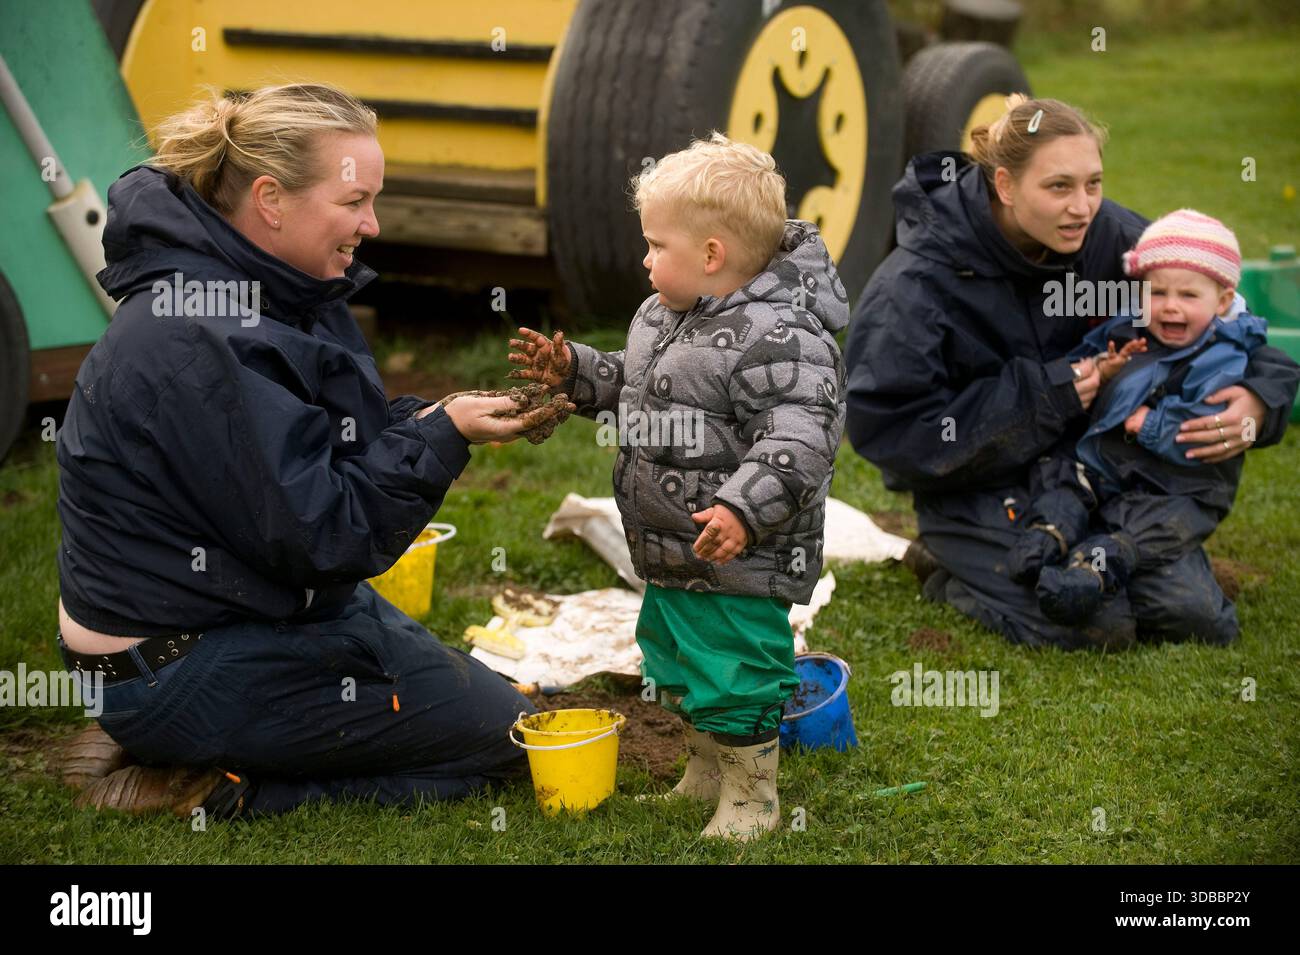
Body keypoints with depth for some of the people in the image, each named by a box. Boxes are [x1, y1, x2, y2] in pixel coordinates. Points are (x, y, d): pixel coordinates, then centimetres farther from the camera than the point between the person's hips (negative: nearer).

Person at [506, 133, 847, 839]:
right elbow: (630, 389, 24)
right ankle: (704, 775, 42)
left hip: (738, 567, -10)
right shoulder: (661, 316, 7)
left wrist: (745, 509, -41)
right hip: (669, 554, 10)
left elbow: (799, 438, -31)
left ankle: (752, 799, 20)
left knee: (735, 677, 0)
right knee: (675, 667, 23)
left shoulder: (778, 336, -25)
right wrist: (574, 372, 11)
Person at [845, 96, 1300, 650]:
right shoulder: (915, 286, -22)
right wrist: (1044, 396, -25)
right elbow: (888, 427, -25)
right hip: (976, 487, -5)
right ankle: (945, 565, 6)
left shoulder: (1111, 236, -9)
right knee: (1094, 627, -19)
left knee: (1190, 610, -6)